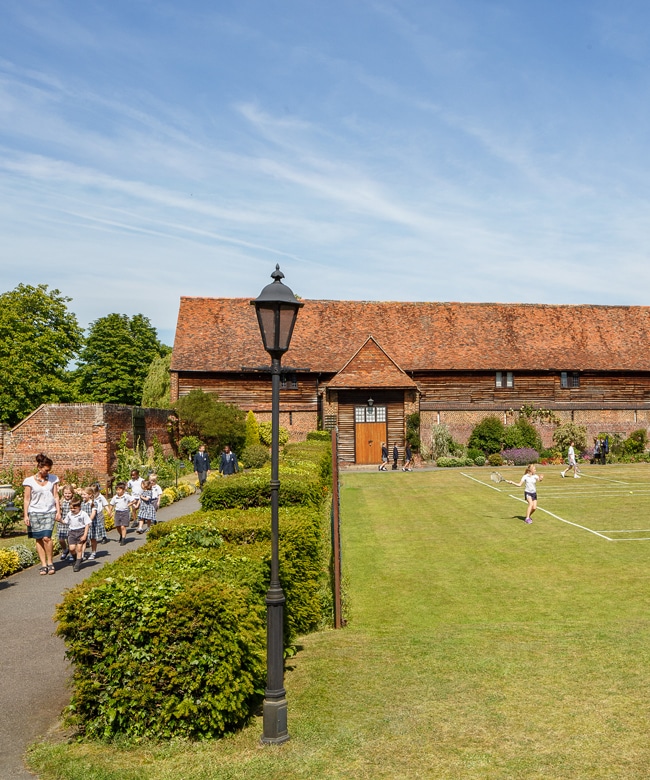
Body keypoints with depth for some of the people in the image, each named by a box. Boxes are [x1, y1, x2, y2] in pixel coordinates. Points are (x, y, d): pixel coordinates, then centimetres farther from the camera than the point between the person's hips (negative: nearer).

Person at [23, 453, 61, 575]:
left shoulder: (53, 479, 6)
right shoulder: (30, 481, 0)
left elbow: (56, 496, 10)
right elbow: (27, 499, 2)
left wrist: (58, 511, 4)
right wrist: (25, 515, -3)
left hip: (49, 512, 0)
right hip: (35, 512, 0)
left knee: (46, 537, -13)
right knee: (39, 539, 2)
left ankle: (50, 563, 2)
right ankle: (43, 564, 9)